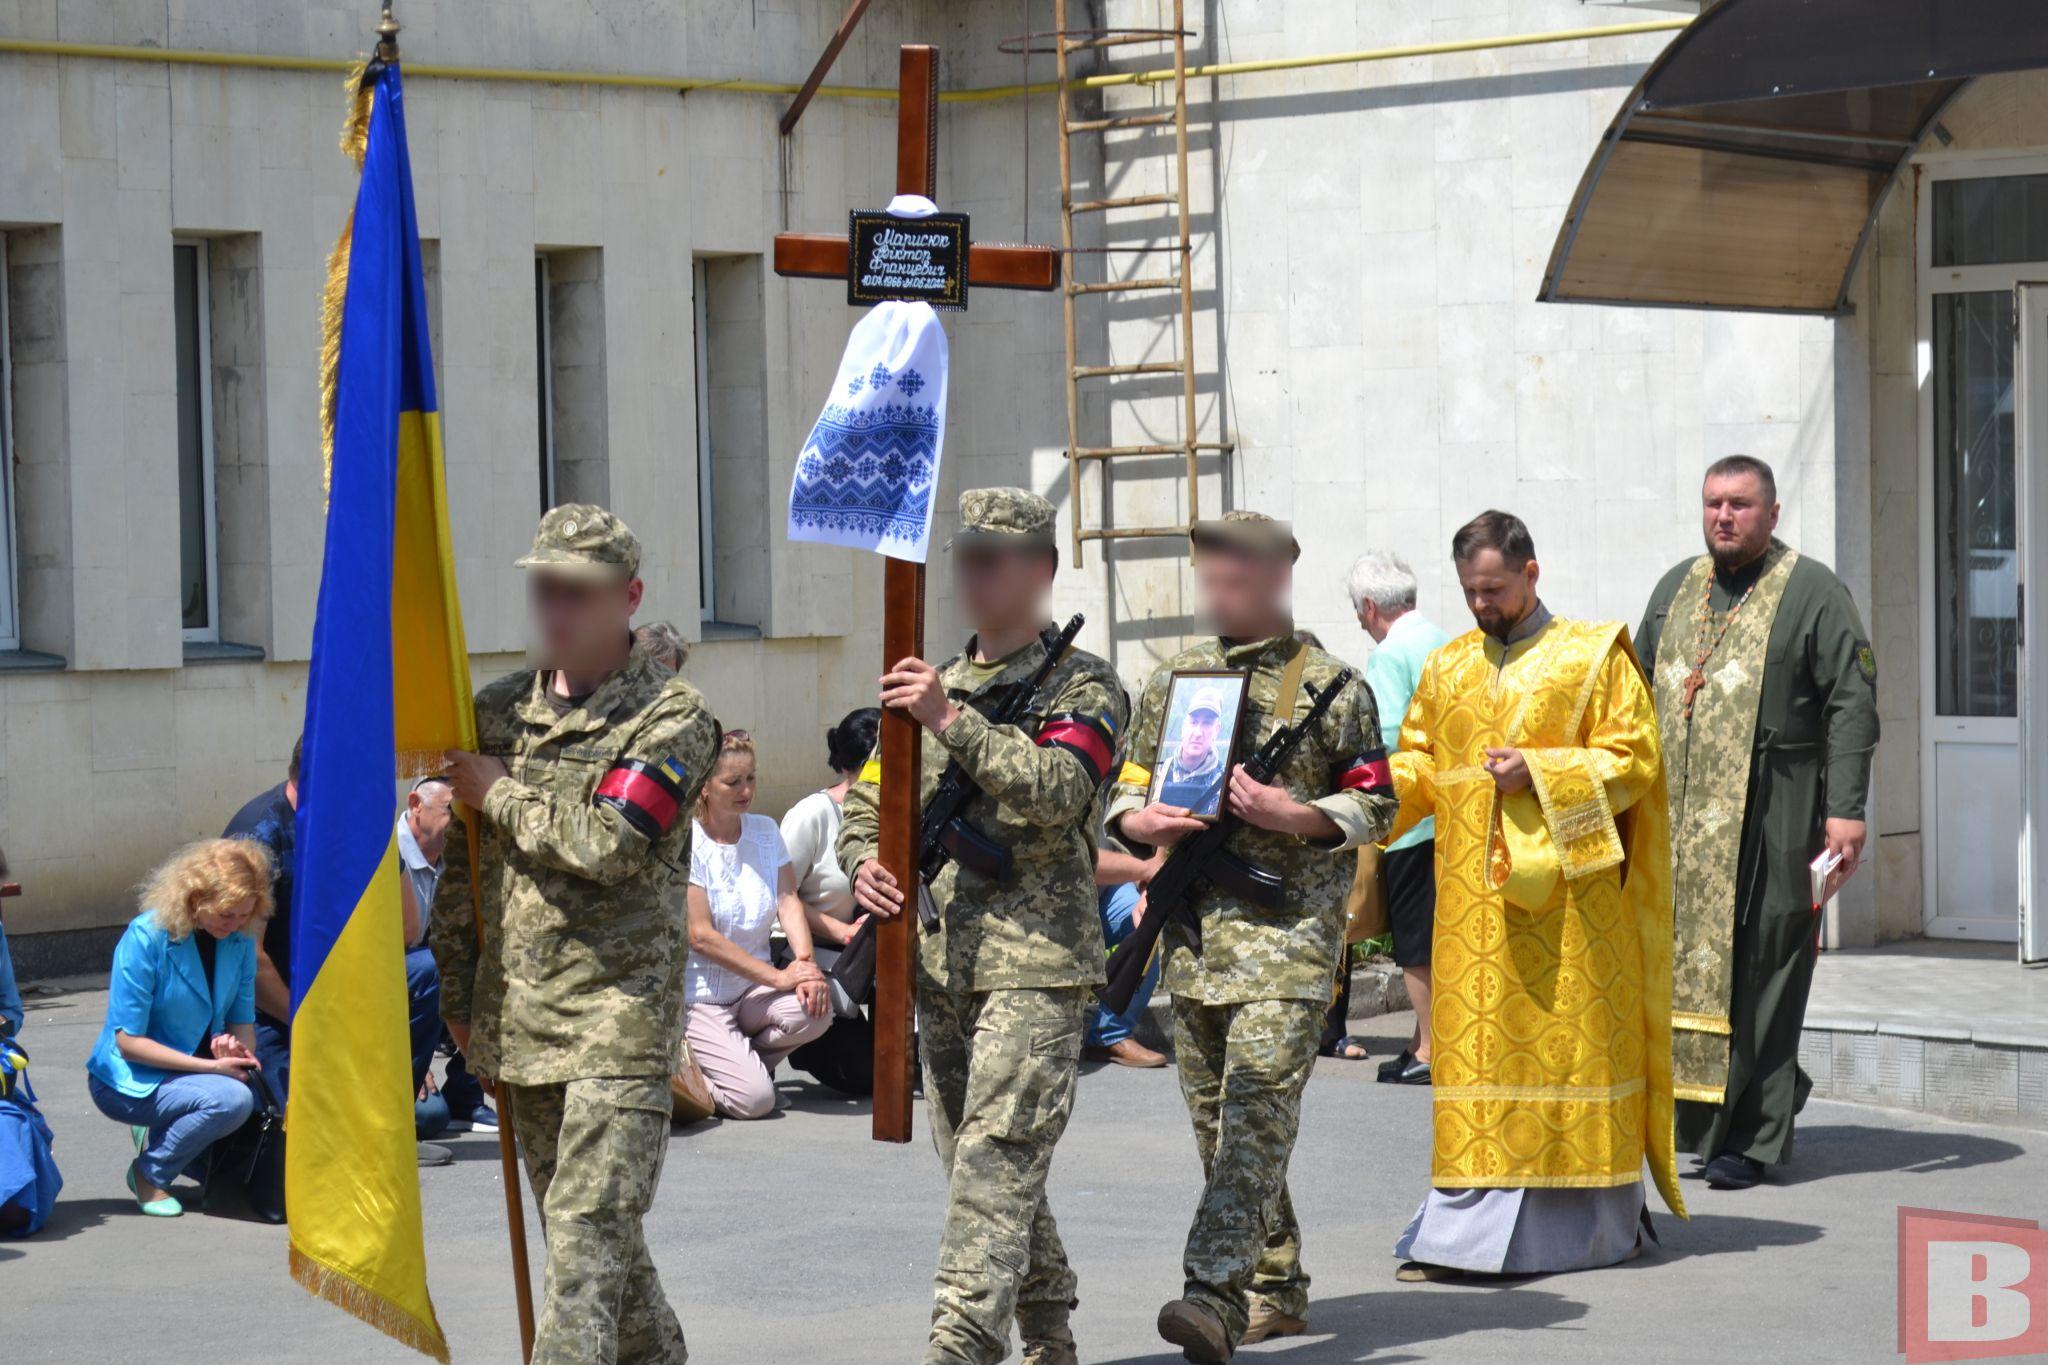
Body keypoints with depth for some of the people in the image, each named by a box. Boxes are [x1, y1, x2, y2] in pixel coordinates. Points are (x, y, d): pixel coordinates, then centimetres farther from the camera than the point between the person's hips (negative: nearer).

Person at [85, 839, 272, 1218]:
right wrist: (213, 1067, -25)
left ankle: (158, 1134, 8)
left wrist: (240, 1051, -20)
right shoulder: (147, 936, -20)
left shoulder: (239, 938, -3)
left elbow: (243, 1022, 5)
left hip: (197, 1070, 7)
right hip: (129, 1083, -7)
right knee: (232, 1099, -31)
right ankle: (149, 1174, -6)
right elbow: (128, 1040, -19)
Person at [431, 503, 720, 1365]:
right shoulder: (497, 713, 11)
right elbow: (460, 864, 18)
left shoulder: (671, 718, -6)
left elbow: (608, 844, -18)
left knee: (589, 1228, -13)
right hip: (519, 1018, 6)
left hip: (621, 1011, -6)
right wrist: (458, 995, 16)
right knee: (592, 1227, 15)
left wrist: (498, 793, -6)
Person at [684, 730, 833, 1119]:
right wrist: (779, 976, -20)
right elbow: (701, 936, -16)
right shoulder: (686, 843, -12)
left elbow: (788, 901, -1)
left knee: (816, 1009, -27)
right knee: (754, 1099, -22)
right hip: (699, 997, -6)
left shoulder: (765, 831, 8)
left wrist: (805, 965, -21)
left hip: (752, 990, 6)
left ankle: (741, 1061, 2)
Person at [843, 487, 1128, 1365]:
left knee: (996, 1163, -14)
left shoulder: (1081, 686, -2)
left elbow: (1056, 791, -19)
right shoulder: (935, 686, 18)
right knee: (980, 1169, 11)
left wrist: (954, 720, -26)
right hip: (940, 963, 7)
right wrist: (866, 864, -2)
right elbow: (869, 802, 20)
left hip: (1036, 964, -7)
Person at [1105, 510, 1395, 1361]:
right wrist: (1142, 823, -5)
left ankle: (1215, 1293, -24)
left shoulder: (1330, 685, 1)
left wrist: (1290, 816, -15)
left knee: (1257, 1110, -16)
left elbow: (1375, 805, 1)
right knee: (1216, 1121, 9)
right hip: (1192, 926, 6)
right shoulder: (1173, 682, 14)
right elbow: (1123, 795, 18)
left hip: (1288, 926, -6)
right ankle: (1276, 1288, 21)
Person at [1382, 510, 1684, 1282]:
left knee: (1568, 1042, -1)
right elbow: (1419, 765, 14)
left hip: (1566, 892, -4)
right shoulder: (1447, 669, 14)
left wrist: (1538, 772, -16)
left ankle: (1590, 1223, 10)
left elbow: (1633, 758, -5)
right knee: (1475, 1046, 0)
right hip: (1473, 896, 4)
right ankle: (1463, 1230, 0)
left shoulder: (1593, 657, 1)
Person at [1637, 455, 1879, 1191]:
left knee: (1759, 971, -3)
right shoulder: (1676, 589, 16)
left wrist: (1847, 810, -15)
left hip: (1769, 817, -5)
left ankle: (1754, 1135, 2)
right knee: (1678, 964, 3)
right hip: (1677, 817, 5)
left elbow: (1852, 704, -7)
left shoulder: (1812, 591, -1)